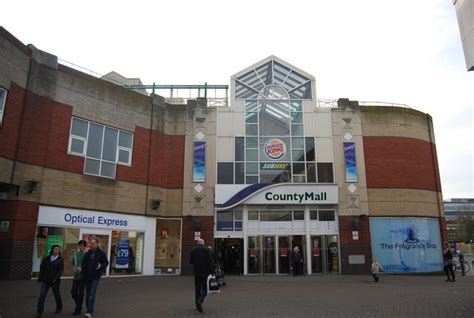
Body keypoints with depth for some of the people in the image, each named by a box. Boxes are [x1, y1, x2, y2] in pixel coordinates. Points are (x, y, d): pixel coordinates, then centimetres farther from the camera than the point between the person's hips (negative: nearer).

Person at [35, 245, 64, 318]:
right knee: (42, 295, -7)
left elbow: (60, 270, -9)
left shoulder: (60, 260, -3)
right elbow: (42, 268, 10)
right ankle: (39, 312, -1)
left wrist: (55, 278, -19)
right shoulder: (47, 258, 5)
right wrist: (40, 278, 8)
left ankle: (59, 308, 32)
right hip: (45, 280, 2)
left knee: (56, 294, 10)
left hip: (55, 281, -2)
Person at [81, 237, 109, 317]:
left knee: (92, 295, -11)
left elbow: (106, 263, -2)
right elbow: (84, 264, 15)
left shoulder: (101, 254, -6)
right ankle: (89, 310, 28)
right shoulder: (87, 254, 6)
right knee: (88, 294, 13)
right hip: (87, 277, 5)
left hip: (96, 277, -5)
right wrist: (83, 269, -4)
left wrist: (101, 266, -21)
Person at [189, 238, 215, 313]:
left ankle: (197, 304, 17)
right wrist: (212, 272, -9)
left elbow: (190, 262, 7)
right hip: (205, 272, -2)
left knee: (197, 288, 14)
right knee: (204, 289, 2)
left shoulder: (193, 251, 2)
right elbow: (211, 262, -11)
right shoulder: (207, 250, -5)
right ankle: (199, 301, -22)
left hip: (197, 272, 3)